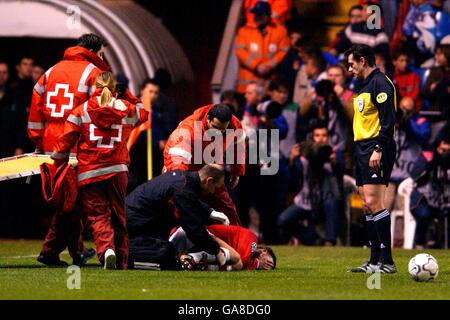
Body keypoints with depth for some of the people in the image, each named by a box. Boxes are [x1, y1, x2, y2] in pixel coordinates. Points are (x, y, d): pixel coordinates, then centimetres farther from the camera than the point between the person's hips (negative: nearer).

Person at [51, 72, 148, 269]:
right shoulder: (127, 110, 7)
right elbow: (143, 113, 30)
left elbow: (65, 142, -3)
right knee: (118, 215, 14)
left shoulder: (80, 112, -1)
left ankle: (106, 250, -28)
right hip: (117, 171, 2)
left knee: (97, 216, -2)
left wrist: (58, 164, 10)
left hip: (88, 173, -2)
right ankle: (122, 260, 18)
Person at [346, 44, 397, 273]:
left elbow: (388, 119, -18)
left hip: (375, 151, -10)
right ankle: (375, 261, 10)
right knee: (368, 206, 8)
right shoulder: (365, 86, 21)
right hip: (362, 150, 10)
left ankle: (387, 261, -15)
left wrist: (378, 149, -24)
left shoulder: (380, 83, -9)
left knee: (374, 203, -15)